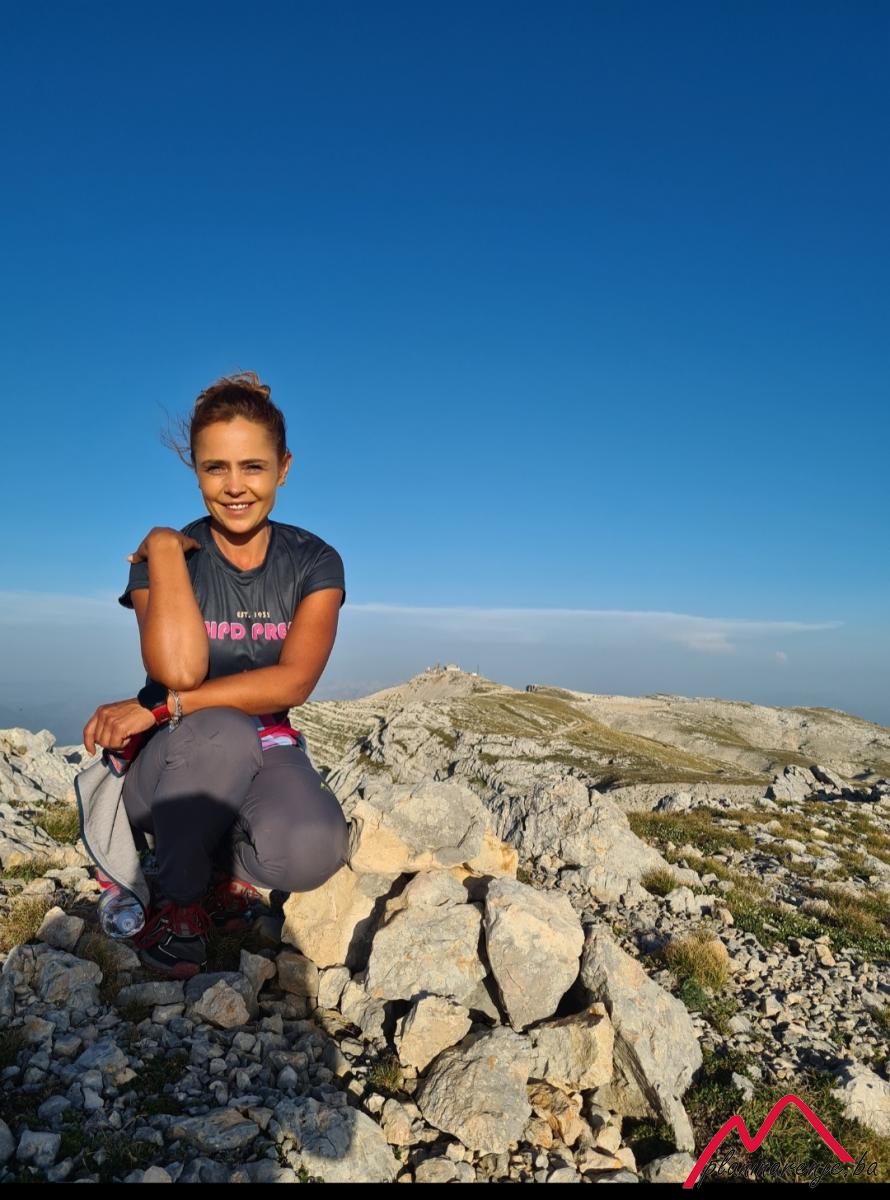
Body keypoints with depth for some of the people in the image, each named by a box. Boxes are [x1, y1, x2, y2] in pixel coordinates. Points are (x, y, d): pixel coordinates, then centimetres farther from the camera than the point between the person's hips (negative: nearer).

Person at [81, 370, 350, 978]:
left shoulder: (314, 561, -2)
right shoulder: (161, 556, -4)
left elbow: (294, 682, -15)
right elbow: (179, 668, -24)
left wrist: (162, 708, -21)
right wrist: (165, 545, -16)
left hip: (269, 755, 1)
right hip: (173, 765, 0)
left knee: (312, 850, -33)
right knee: (223, 732, -37)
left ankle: (230, 878, 4)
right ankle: (177, 901, -11)